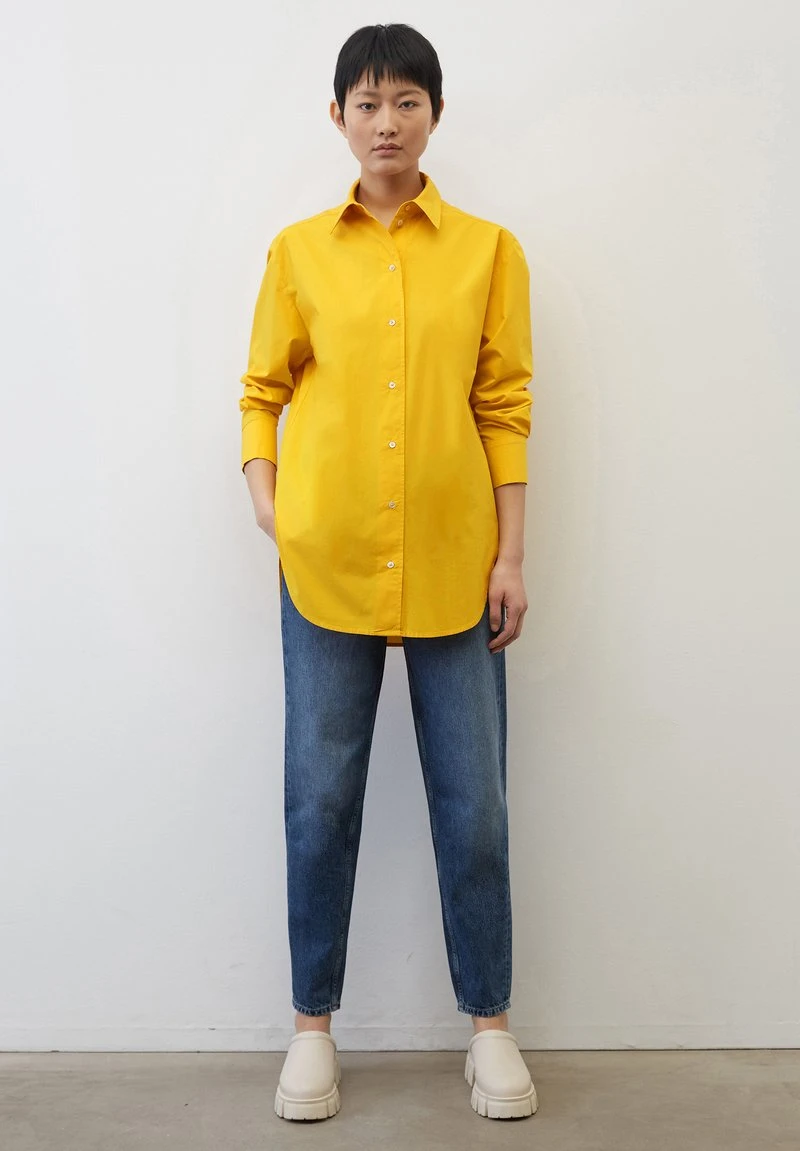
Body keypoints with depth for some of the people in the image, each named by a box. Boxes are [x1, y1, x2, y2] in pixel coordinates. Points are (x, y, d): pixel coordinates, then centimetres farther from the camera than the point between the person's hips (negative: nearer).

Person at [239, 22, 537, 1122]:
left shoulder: (488, 249, 5)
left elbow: (505, 406, 3)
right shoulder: (299, 251, 7)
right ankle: (313, 1024, 22)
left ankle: (490, 1024, 22)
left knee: (473, 801, 6)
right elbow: (262, 391, 12)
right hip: (327, 565, 1)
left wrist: (512, 555, -1)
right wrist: (267, 504, -3)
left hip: (453, 565, 0)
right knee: (320, 799, 6)